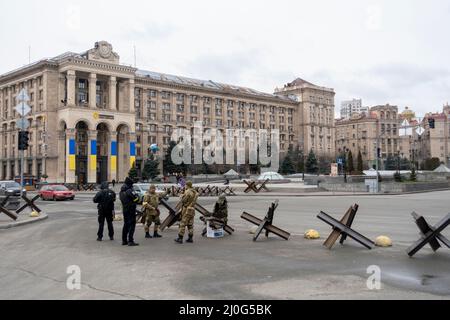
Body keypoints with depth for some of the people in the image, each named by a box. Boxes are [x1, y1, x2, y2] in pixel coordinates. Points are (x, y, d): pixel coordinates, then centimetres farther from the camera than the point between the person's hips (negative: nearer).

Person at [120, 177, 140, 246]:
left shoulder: (121, 192, 9)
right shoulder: (130, 191, -17)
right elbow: (136, 199, -17)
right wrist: (137, 195, 4)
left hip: (124, 210, 8)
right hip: (131, 210, -8)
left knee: (126, 225, 16)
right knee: (132, 225, -5)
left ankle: (124, 240, 21)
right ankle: (130, 241, -8)